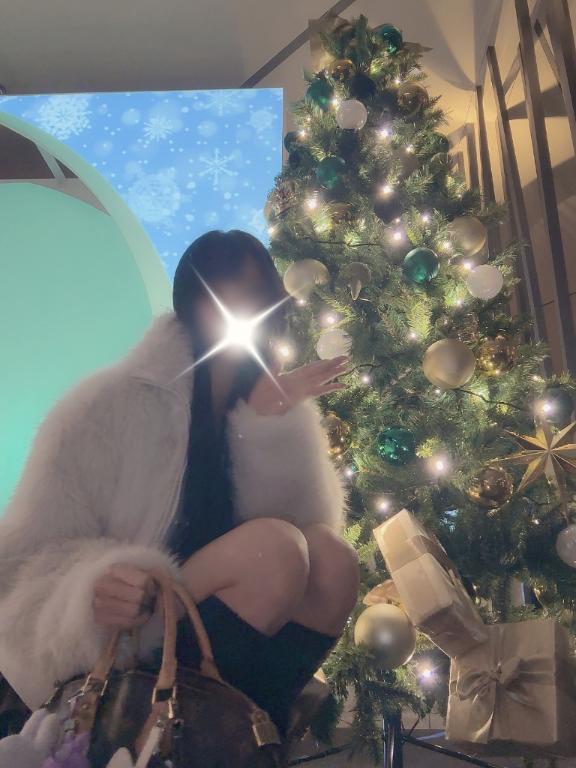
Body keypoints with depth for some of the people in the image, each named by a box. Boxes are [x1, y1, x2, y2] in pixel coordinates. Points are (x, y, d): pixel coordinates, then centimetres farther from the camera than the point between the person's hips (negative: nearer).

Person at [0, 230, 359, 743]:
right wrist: (92, 588, -36)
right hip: (111, 663, -5)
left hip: (217, 643, 6)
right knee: (273, 547, -26)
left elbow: (313, 522, -7)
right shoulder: (111, 403, -16)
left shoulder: (267, 400, 2)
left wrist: (278, 423, -19)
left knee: (332, 557, -18)